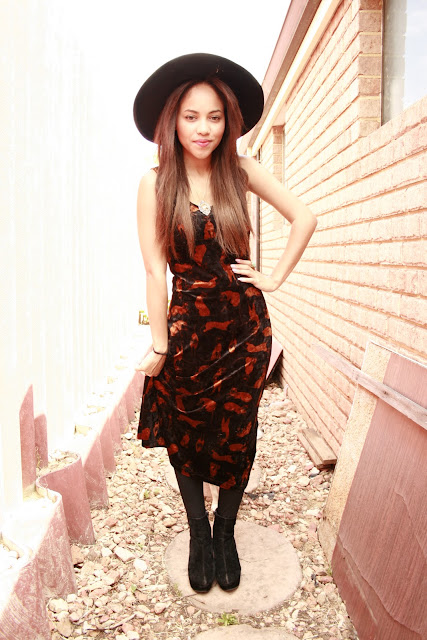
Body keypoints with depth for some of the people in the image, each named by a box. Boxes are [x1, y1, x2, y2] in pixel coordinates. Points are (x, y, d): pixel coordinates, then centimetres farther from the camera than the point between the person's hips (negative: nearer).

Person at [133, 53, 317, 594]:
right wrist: (159, 345, -7)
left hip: (245, 327, 1)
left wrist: (276, 277, -1)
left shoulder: (240, 171, -1)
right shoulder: (155, 184, -6)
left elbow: (304, 218, 5)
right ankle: (198, 534, 33)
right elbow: (156, 271, -8)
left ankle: (225, 532, 33)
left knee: (237, 436, 10)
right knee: (186, 436, 11)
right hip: (188, 328, -1)